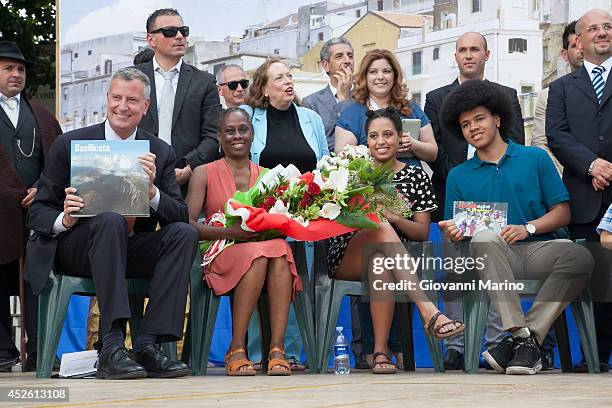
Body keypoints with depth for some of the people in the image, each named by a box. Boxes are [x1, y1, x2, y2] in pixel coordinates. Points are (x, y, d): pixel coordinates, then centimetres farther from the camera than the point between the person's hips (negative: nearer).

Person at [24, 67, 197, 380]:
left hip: (131, 253, 3)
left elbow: (180, 215, 0)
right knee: (110, 220, -35)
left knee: (185, 233, -23)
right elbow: (37, 213, 1)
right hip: (75, 250, -3)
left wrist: (152, 190, -20)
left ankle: (148, 345, -27)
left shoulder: (160, 152, 8)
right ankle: (111, 348, -41)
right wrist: (65, 219, -23)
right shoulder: (69, 145, 0)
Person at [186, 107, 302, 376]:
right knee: (258, 254, -37)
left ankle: (277, 349, -40)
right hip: (221, 256, -2)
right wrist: (229, 232, -18)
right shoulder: (205, 173, 9)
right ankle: (236, 351, -33)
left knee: (280, 248, -35)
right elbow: (188, 223, -3)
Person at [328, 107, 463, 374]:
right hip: (346, 258, -1)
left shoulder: (416, 177, 12)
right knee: (381, 228, -36)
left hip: (396, 257, 1)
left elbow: (423, 233, 7)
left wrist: (396, 218, -14)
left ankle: (380, 352, -35)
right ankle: (428, 310, -48)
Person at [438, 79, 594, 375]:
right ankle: (522, 336, -38)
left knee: (580, 257, -33)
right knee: (485, 237, -36)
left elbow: (562, 212, 7)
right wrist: (453, 234, -13)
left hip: (540, 248, 0)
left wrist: (527, 228, -11)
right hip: (495, 260, 0)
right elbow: (454, 237, 12)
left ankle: (524, 336, -28)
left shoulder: (535, 158, 13)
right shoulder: (459, 176, 17)